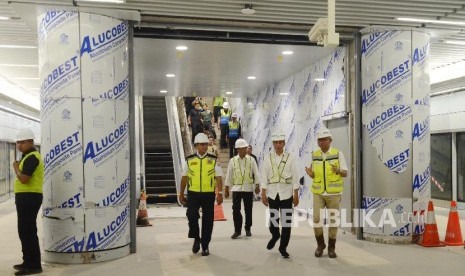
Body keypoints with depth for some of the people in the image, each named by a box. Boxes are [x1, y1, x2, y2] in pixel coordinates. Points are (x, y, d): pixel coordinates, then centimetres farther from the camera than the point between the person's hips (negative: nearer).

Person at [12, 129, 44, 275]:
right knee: (25, 230, 17)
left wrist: (15, 167, -10)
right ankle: (29, 262, 27)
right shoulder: (29, 156, 20)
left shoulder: (32, 157, -15)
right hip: (27, 197, 11)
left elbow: (24, 179, -24)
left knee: (28, 231, -9)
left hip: (29, 197, -11)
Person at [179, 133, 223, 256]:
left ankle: (205, 246, 19)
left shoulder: (213, 160, 2)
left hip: (208, 194, 0)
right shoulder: (190, 160, 5)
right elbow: (184, 178, 10)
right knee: (192, 215, -12)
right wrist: (181, 194, 11)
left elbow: (218, 178, -1)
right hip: (193, 193, 0)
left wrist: (220, 193, -10)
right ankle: (196, 239, 15)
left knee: (207, 220, 4)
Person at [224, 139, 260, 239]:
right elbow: (229, 175, 5)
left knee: (248, 209, 8)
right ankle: (237, 230, 10)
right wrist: (226, 189, 5)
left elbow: (256, 173, 3)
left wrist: (257, 185, -4)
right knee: (236, 209, -3)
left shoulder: (251, 160, 1)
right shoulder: (232, 160, 2)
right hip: (236, 188, 0)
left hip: (248, 188, 0)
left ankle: (248, 229, 24)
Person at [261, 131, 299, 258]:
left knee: (286, 222, 0)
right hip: (272, 194, 1)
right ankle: (275, 235, 38)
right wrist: (263, 194, 0)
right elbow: (264, 177, 4)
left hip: (286, 194, -1)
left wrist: (296, 195, -2)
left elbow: (295, 177, 1)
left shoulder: (290, 157, 1)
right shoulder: (268, 158, 4)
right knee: (273, 220, 5)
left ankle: (283, 248, 14)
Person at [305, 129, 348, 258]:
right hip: (318, 193, 2)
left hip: (334, 193, -2)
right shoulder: (315, 155, 4)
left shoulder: (338, 153, -5)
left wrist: (338, 171, -27)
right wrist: (310, 174, -13)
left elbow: (345, 173, -3)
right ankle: (320, 244, 15)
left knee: (332, 220, 3)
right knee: (316, 220, -7)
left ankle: (331, 248, 18)